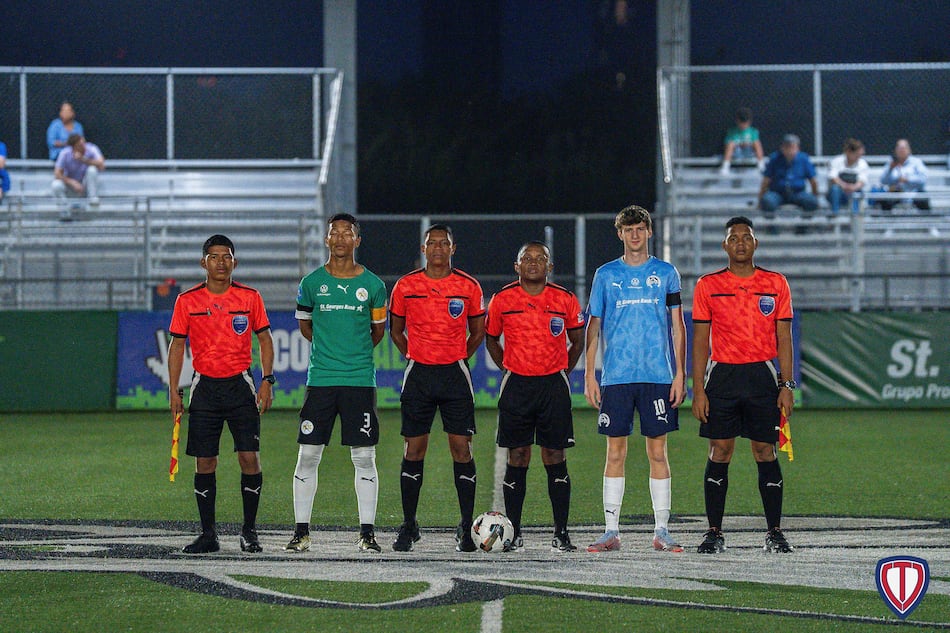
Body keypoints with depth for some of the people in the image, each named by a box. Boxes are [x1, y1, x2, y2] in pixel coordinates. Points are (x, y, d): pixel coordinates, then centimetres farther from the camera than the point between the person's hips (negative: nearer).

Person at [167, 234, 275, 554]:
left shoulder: (250, 297, 2)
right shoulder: (187, 300, 3)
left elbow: (265, 340, 8)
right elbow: (177, 345, 8)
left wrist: (267, 381, -2)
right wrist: (173, 391, 1)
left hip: (240, 384, -1)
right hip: (204, 386, 1)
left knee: (250, 457, -7)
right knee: (204, 461, 0)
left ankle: (249, 531, 4)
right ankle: (208, 534, 7)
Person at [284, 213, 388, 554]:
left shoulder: (373, 285, 3)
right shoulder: (311, 283, 4)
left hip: (360, 381, 0)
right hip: (320, 380, 0)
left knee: (364, 458, 0)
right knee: (308, 456, 0)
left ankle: (367, 532, 6)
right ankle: (301, 531, 7)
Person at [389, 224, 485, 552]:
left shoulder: (469, 287, 2)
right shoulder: (405, 286, 2)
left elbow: (478, 331, 14)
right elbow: (396, 330, 14)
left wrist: (458, 358, 7)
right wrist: (414, 358, 7)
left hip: (455, 374, 0)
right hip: (418, 375, 0)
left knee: (461, 446, -4)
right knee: (414, 448, 2)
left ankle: (466, 528, 1)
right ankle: (408, 525, 9)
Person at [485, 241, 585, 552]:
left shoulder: (565, 300, 2)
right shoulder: (502, 300, 2)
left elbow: (577, 341, 15)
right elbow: (491, 339, 16)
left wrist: (562, 372, 8)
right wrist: (509, 369, 9)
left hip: (554, 385, 0)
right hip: (516, 386, 0)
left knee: (555, 458, 0)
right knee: (517, 458, 1)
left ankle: (561, 533, 2)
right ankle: (513, 532, 6)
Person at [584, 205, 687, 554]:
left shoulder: (666, 273, 8)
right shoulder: (606, 274, 9)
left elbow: (677, 325, 8)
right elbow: (594, 326, 9)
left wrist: (680, 374, 0)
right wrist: (589, 375, 1)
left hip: (658, 376, 0)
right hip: (615, 377, 0)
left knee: (657, 452, 0)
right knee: (615, 452, 0)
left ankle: (662, 532, 4)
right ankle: (611, 532, 4)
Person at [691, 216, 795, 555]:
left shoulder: (776, 284, 6)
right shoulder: (708, 285, 4)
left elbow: (784, 338, 7)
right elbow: (700, 340, 4)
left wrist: (787, 386, -1)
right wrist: (698, 390, -3)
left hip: (762, 375, 0)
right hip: (721, 375, 0)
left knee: (765, 451, 1)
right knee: (719, 452, -1)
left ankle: (774, 532, 6)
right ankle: (714, 533, 3)